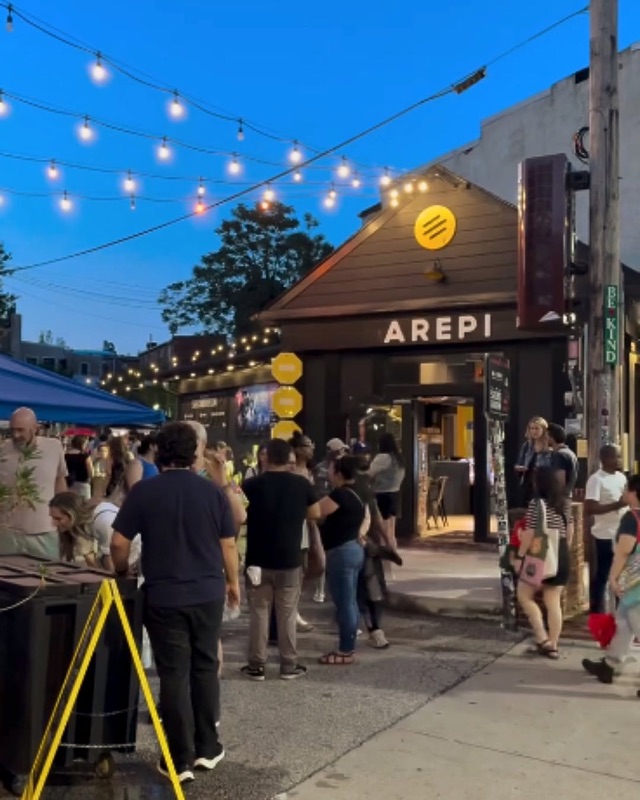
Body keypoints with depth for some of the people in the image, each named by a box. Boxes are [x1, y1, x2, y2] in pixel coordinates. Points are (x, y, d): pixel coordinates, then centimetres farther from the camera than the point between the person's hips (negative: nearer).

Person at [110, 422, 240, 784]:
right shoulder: (214, 491, -2)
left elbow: (119, 543, -5)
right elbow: (228, 545, 2)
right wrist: (233, 582, 17)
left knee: (174, 674, 4)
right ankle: (207, 748, 24)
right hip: (208, 593, 2)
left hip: (164, 596, -2)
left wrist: (122, 573, 14)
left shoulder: (143, 491, -7)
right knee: (205, 667, 15)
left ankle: (180, 759, 9)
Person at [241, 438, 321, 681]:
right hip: (290, 560, 1)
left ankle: (256, 665, 11)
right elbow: (315, 514, 7)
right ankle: (289, 665, 13)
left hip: (258, 560, -1)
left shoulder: (251, 485, -8)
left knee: (259, 613, 7)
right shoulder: (301, 484, -4)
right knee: (287, 614, 8)